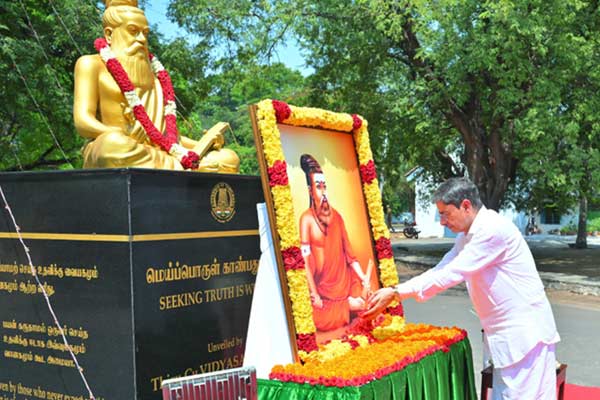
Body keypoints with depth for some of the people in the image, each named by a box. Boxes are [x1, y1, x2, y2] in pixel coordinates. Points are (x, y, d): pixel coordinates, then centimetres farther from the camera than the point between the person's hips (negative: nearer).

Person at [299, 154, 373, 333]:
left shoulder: (336, 216, 10)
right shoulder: (307, 219, -6)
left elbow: (349, 254, 10)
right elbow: (306, 261, -10)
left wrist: (364, 278, -3)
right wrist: (315, 296, -14)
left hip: (345, 282, 3)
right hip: (323, 289, -3)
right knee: (326, 320, -22)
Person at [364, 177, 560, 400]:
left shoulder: (493, 229, -21)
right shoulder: (467, 235, 11)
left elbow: (451, 274, -23)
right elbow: (441, 271, 8)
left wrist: (396, 292, -21)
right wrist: (390, 294, -3)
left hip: (525, 333, -9)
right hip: (506, 335, 9)